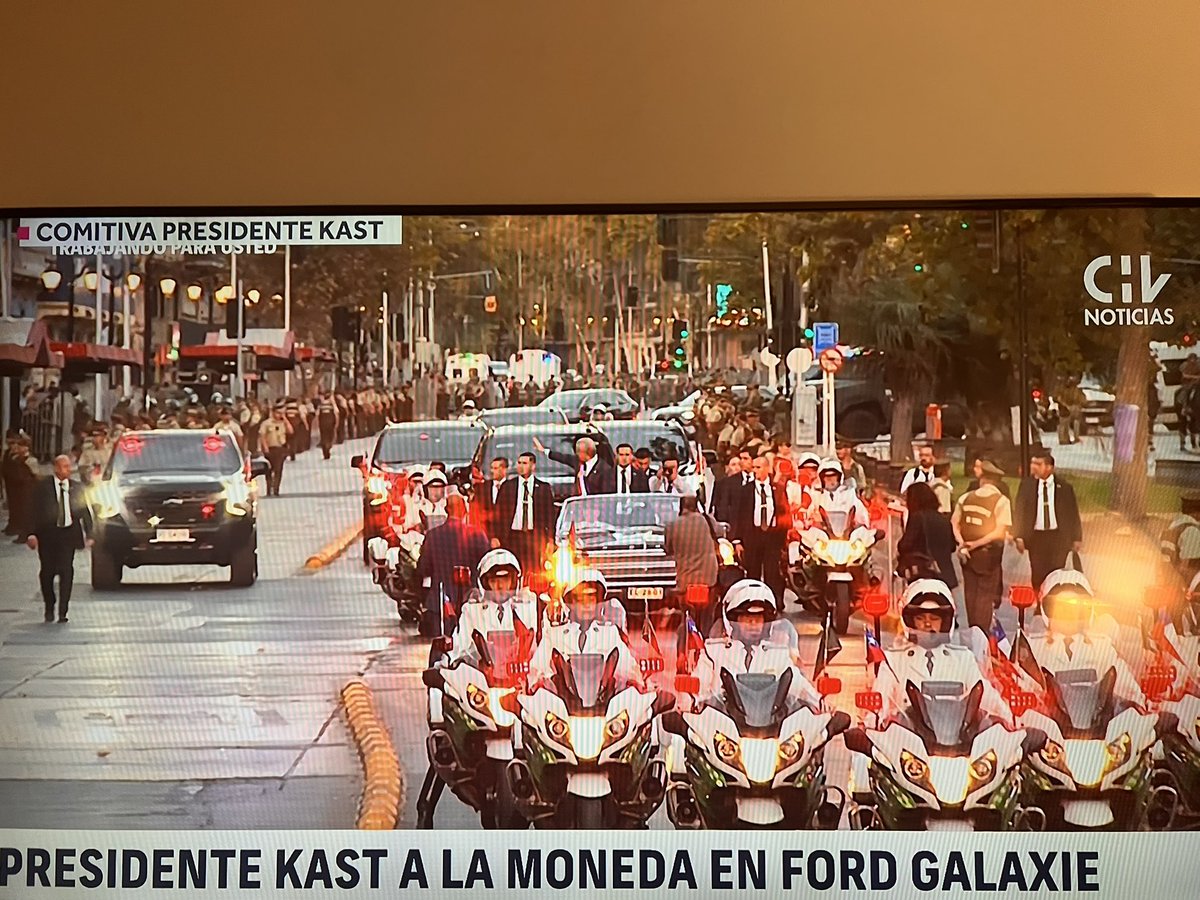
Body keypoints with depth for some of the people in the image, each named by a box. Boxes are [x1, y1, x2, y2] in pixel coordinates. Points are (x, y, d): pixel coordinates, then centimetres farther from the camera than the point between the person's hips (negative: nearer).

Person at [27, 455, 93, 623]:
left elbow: (85, 511, 9)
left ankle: (62, 612, -2)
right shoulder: (42, 487, 0)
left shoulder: (77, 487, 5)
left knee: (66, 571, -7)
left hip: (68, 532, 0)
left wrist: (88, 535, 3)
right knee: (48, 571, 7)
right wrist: (32, 533, -11)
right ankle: (49, 609, 26)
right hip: (47, 533, 0)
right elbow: (34, 511, -2)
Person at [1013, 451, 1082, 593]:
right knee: (1038, 576, 3)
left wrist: (1077, 538, 3)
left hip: (1058, 537, -1)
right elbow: (1019, 511, 4)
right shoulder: (1027, 485, 3)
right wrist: (1019, 537, -4)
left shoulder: (1064, 488, 0)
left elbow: (1073, 514, 5)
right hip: (1036, 536, 1)